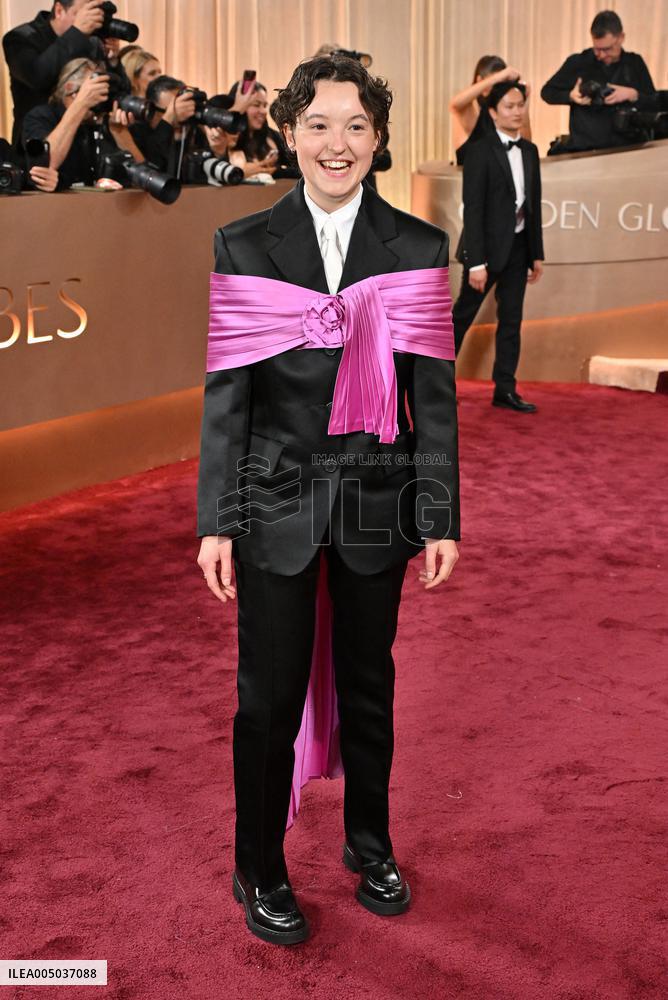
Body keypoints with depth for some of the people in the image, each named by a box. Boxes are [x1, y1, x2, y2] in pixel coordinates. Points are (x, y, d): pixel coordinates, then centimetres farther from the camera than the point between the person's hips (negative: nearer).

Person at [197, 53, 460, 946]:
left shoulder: (418, 249, 0)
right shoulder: (243, 248, -2)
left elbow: (434, 395, 0)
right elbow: (225, 395, -3)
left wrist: (441, 520, -2)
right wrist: (216, 523, -5)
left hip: (376, 502, 1)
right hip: (277, 502, -1)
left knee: (368, 686, 16)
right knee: (269, 697, 7)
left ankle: (369, 844, 38)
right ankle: (259, 871, 27)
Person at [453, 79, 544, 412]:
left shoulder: (530, 151, 8)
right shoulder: (480, 151, -11)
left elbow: (534, 205, 12)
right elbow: (473, 209, -14)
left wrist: (536, 254, 10)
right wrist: (476, 262, -18)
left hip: (518, 246, 6)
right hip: (489, 245, -6)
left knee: (511, 320, 6)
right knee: (464, 313, 5)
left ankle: (505, 389, 12)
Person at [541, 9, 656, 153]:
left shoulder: (635, 63, 8)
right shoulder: (577, 62, 2)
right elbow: (547, 92, 11)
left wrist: (632, 95, -10)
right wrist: (571, 96, -7)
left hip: (625, 147, 1)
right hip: (584, 148, -1)